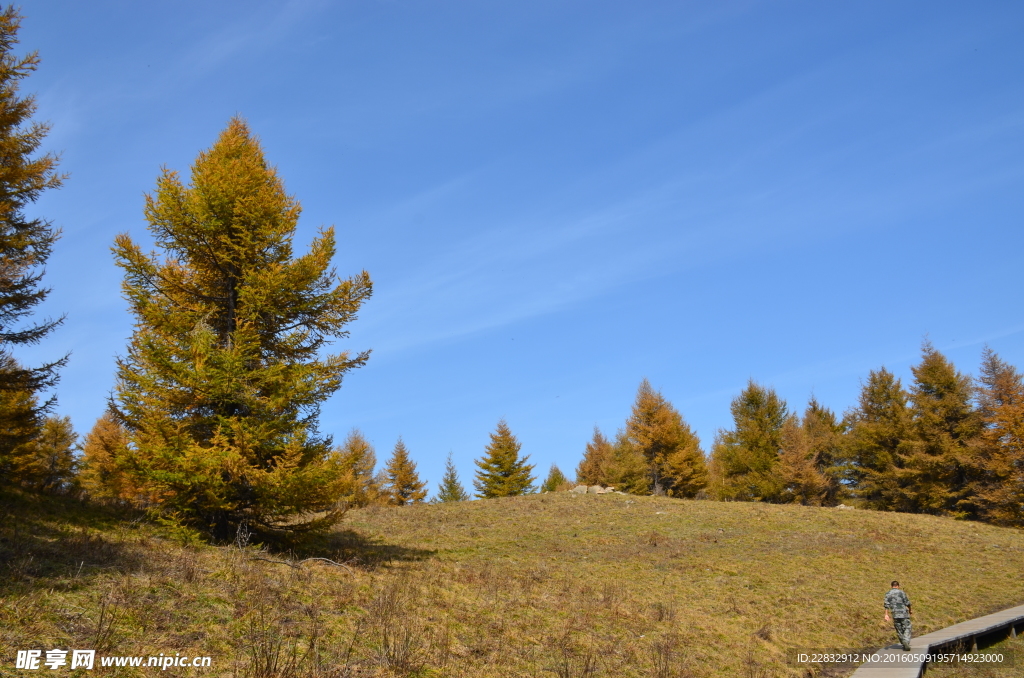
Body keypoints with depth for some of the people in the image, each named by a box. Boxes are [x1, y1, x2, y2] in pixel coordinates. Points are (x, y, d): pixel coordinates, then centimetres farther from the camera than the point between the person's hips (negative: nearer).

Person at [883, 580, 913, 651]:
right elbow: (907, 603, -3)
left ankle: (904, 645, 19)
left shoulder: (888, 594, 5)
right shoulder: (901, 592, -2)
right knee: (907, 629, 0)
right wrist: (910, 610, 15)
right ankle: (906, 641, -22)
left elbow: (886, 605, -4)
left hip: (895, 615, 3)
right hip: (904, 613, -3)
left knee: (899, 630, 13)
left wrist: (886, 615, -6)